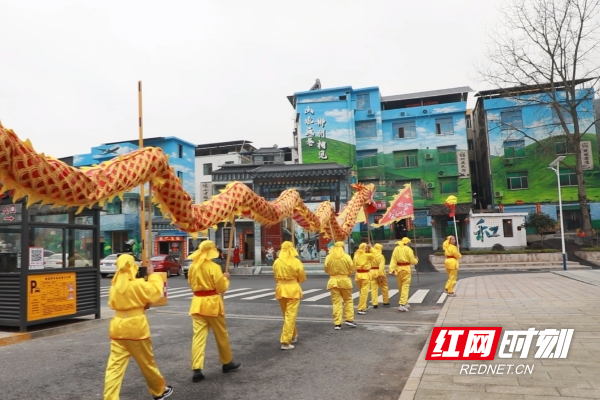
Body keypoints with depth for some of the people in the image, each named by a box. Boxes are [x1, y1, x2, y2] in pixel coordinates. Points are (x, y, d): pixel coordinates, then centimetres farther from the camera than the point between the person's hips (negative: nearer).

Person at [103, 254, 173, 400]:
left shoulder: (115, 285, 4)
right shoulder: (137, 284, -14)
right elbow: (155, 291, -6)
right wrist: (152, 275, 6)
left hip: (118, 327, 5)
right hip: (136, 327, -5)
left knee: (115, 366, 3)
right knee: (147, 362, 12)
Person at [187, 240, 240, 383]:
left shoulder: (193, 267, 4)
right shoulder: (214, 267, -14)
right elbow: (222, 288, -10)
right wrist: (225, 278, 7)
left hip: (197, 303, 5)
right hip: (212, 303, -5)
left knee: (198, 336, 2)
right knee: (222, 335, 12)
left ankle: (197, 370, -5)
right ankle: (227, 363, 27)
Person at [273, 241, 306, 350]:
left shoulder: (277, 262, -2)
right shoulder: (296, 262, -11)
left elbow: (275, 277, 10)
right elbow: (302, 278, -2)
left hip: (281, 289, 4)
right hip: (293, 289, -4)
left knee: (287, 315, 20)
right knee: (290, 315, -1)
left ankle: (293, 335, 37)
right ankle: (285, 342, -3)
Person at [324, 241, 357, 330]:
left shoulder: (328, 257, -3)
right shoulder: (346, 257, -7)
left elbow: (327, 270, 5)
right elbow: (352, 269, -1)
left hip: (333, 281, 1)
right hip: (345, 280, -1)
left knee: (336, 302, 5)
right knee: (348, 300, 16)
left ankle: (337, 323, 3)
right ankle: (349, 319, 13)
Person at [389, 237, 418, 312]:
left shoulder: (396, 249, 3)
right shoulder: (408, 249, -8)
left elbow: (393, 260, -4)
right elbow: (412, 261, -6)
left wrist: (392, 269, -7)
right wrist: (416, 260, 15)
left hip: (398, 269, 5)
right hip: (406, 269, -5)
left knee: (400, 287, 15)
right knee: (405, 287, -3)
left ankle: (404, 302, 30)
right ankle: (402, 304, -11)